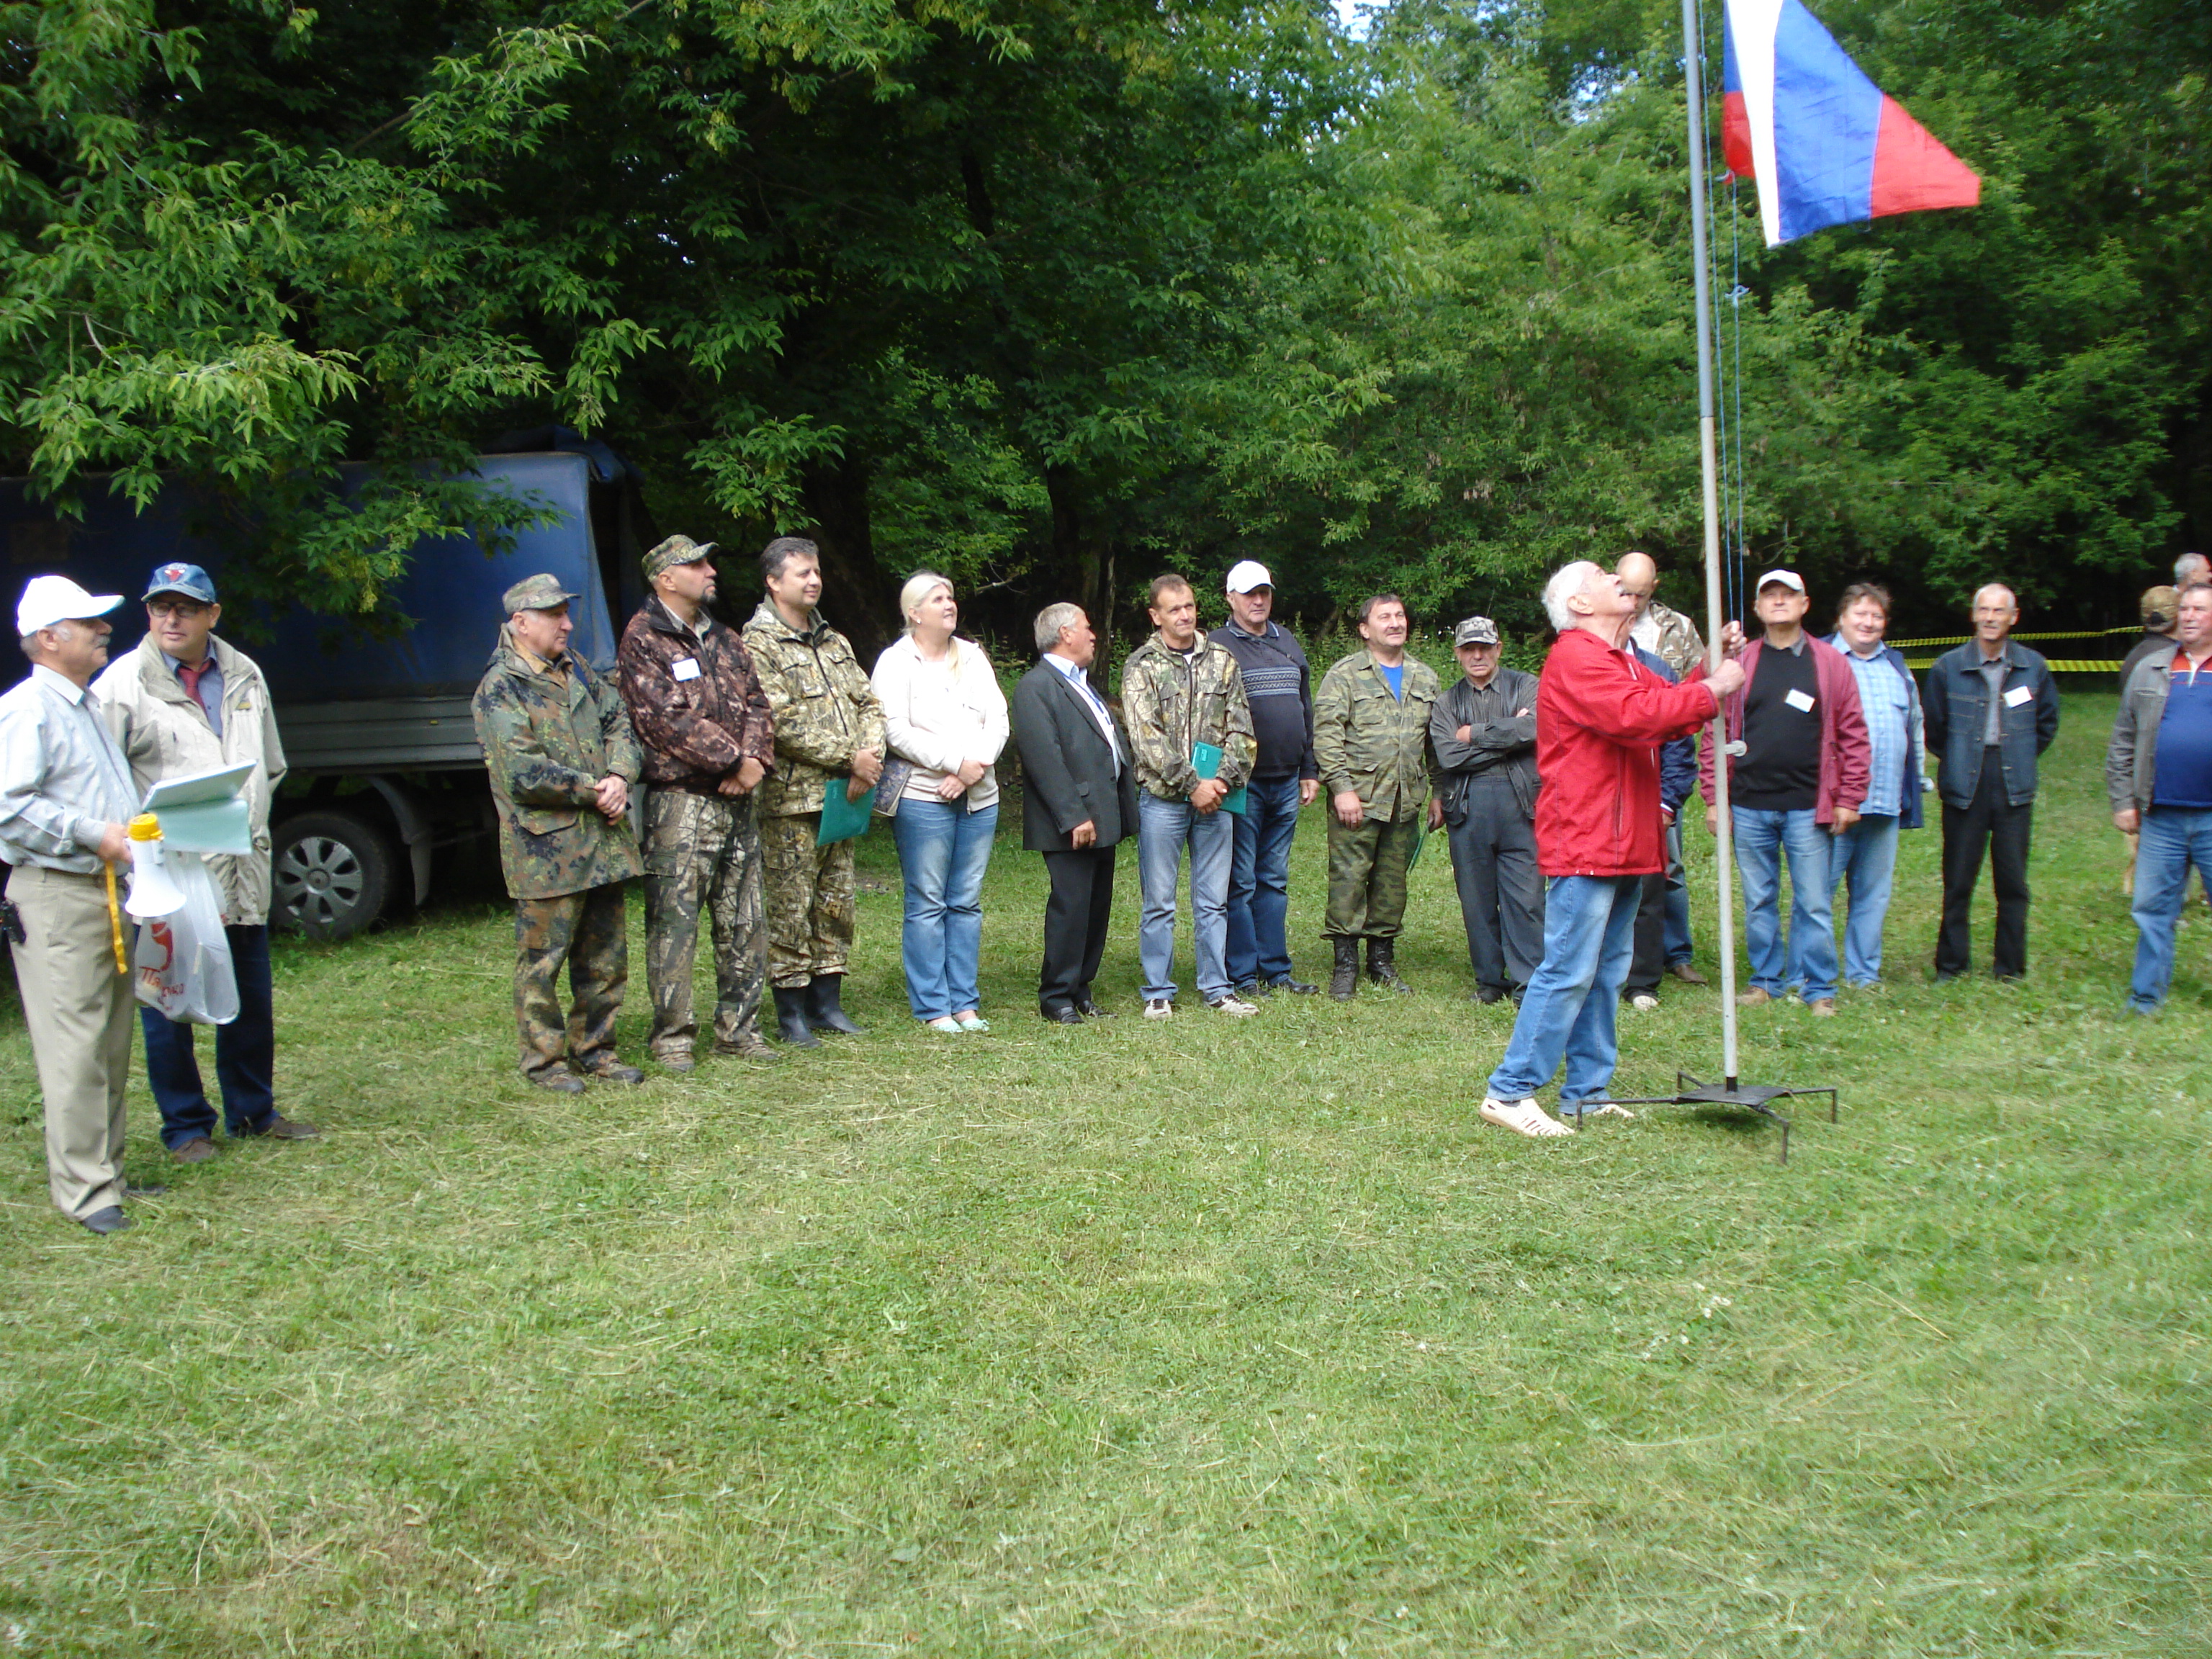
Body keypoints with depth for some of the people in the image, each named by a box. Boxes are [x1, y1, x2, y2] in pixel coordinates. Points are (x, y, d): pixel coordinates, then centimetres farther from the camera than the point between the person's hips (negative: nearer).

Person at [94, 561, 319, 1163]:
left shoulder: (244, 674, 10)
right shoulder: (124, 682, -6)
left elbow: (269, 764, 22)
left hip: (241, 868, 5)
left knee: (251, 999, 13)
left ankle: (253, 1111, 27)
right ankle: (186, 1125, 15)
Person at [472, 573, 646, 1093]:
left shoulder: (576, 671, 15)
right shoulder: (500, 689, -8)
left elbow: (619, 723, 14)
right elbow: (521, 773, -17)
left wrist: (620, 778, -6)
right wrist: (592, 791, -13)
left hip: (602, 838, 7)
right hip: (546, 849, -7)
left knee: (606, 956, 13)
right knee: (542, 960, 1)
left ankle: (594, 1049, 25)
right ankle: (544, 1060, 13)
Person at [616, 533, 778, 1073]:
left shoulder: (725, 640, 18)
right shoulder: (642, 642, -5)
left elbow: (757, 703, 12)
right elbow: (669, 719, -15)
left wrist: (755, 757, -7)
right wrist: (733, 760, -13)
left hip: (737, 800, 7)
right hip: (680, 800, -7)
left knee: (743, 924, 9)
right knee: (675, 924, -4)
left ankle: (738, 1028, 18)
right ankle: (672, 1036, 4)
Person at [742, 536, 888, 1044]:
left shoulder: (834, 642, 18)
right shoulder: (757, 644, -7)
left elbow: (869, 703, 14)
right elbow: (781, 721, -16)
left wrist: (869, 759, -5)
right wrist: (849, 757, -16)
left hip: (841, 795, 7)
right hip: (790, 797, -7)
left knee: (836, 902, 11)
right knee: (790, 907, -3)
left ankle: (827, 1002, 20)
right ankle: (791, 1013, 5)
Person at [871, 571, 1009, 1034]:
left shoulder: (973, 657, 15)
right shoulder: (896, 662, -1)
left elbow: (998, 718, 7)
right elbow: (898, 731, -11)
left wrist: (977, 765, -10)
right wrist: (955, 763, -16)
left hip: (979, 796, 5)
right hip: (922, 797, -5)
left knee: (967, 902, 7)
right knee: (928, 903, -2)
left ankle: (965, 1002, 12)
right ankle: (932, 1008, 3)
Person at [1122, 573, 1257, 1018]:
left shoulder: (1221, 660, 9)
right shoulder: (1141, 667, -2)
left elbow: (1240, 730, 5)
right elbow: (1147, 738, -11)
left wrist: (1223, 781, -9)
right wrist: (1192, 784, -15)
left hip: (1215, 798, 3)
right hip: (1162, 798, -3)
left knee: (1214, 901, 9)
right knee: (1159, 902, 3)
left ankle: (1217, 989, 17)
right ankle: (1158, 992, 12)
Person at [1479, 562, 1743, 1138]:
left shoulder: (1622, 662, 22)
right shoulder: (1576, 659, -12)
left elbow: (1671, 713, 24)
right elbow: (1635, 715, -25)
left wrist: (1711, 668, 10)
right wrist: (1713, 689, -15)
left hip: (1625, 846, 10)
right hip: (1584, 845, -10)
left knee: (1606, 972, 12)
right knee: (1569, 971, -11)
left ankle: (1586, 1093, 19)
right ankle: (1509, 1092, -6)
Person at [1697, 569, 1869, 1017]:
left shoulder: (1830, 663, 4)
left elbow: (1853, 735, 4)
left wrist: (1848, 799, -2)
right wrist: (1713, 797, 1)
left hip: (1807, 807, -1)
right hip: (1749, 807, 2)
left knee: (1812, 903, 1)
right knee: (1758, 901, 9)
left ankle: (1818, 988, 11)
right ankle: (1766, 981, 20)